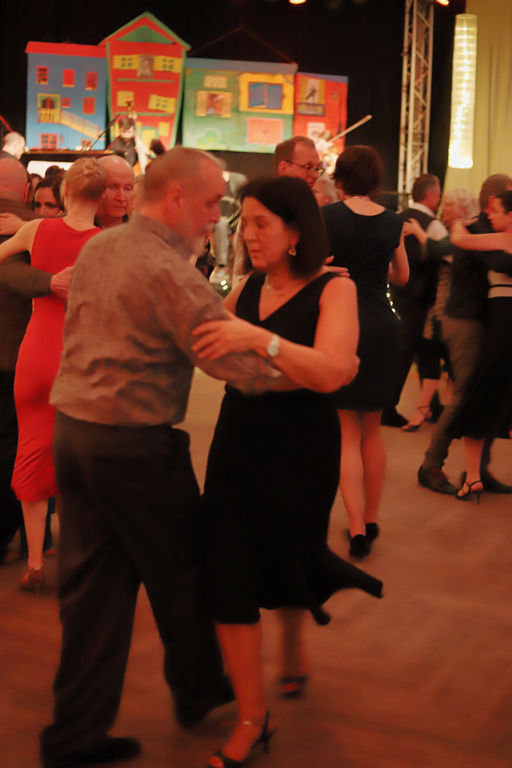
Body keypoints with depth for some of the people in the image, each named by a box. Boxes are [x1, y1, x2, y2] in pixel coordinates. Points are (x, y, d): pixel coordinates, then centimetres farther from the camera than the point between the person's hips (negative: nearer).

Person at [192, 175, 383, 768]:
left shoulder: (333, 290, -10)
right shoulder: (247, 289, 4)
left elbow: (330, 372, -26)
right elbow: (206, 338, 20)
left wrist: (258, 337, -35)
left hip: (300, 452, -4)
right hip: (237, 445, 4)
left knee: (285, 563, 15)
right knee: (228, 574, -2)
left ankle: (294, 648, 49)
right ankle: (252, 719, 12)